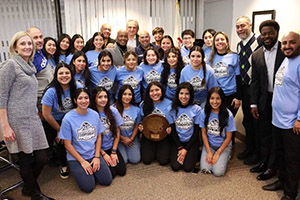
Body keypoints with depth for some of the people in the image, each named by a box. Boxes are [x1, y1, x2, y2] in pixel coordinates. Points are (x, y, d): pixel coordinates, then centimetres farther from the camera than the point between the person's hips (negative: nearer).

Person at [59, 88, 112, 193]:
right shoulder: (68, 118, -14)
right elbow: (67, 144, -10)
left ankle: (91, 169, 19)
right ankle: (79, 172, 15)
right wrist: (82, 161, -11)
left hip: (94, 155, 4)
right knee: (88, 187, -13)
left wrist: (97, 157, -4)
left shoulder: (95, 114, -1)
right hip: (76, 157, -4)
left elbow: (99, 137, 5)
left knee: (107, 181, -5)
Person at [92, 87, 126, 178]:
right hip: (98, 149, -3)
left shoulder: (113, 111, -6)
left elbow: (117, 133, 1)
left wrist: (114, 152, -4)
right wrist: (103, 154, -9)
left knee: (122, 171, -6)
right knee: (111, 174, -11)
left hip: (112, 146, 3)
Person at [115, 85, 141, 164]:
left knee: (135, 160, -8)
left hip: (132, 138, 3)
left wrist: (131, 139, -4)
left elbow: (136, 126, 7)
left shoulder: (136, 110, -1)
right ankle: (122, 149, 19)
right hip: (119, 138, -2)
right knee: (123, 161, -14)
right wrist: (123, 138, -4)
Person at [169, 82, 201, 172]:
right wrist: (180, 147, -10)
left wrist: (186, 149, -9)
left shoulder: (197, 109, -9)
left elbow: (196, 131, -6)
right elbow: (172, 130, -2)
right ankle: (179, 153, 17)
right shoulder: (173, 109, -5)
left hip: (191, 141, -1)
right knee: (175, 167, -13)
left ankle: (193, 154, 16)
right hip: (177, 141, 1)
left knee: (188, 167, -14)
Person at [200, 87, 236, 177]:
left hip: (224, 146, -2)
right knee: (205, 169, -18)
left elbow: (228, 138, -8)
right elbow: (204, 133, -1)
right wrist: (209, 152, -9)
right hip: (209, 144, 2)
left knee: (218, 172, -17)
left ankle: (224, 158, 13)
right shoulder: (204, 113, -9)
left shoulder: (228, 115, -15)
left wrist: (218, 153, -11)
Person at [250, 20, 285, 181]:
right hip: (265, 100, 4)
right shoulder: (257, 55, 6)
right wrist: (254, 103, 3)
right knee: (264, 133, 14)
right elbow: (255, 81, 7)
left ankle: (272, 167, 20)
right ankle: (264, 161, 31)